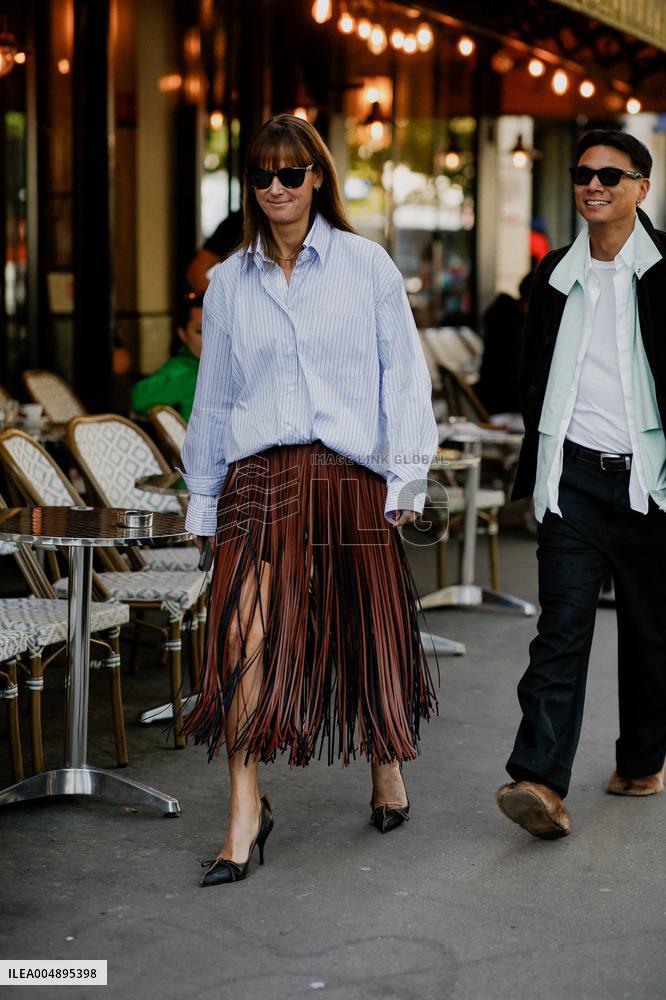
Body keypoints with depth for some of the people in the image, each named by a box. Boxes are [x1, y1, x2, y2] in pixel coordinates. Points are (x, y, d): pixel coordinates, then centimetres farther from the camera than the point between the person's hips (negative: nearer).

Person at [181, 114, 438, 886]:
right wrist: (202, 498, 16)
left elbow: (403, 373, 6)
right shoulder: (229, 282, 12)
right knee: (244, 633, -14)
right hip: (260, 475, 1)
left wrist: (406, 472, -1)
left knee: (366, 628, 7)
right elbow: (214, 396, 17)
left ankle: (386, 766, 33)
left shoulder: (366, 265, 6)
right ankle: (245, 809, -7)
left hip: (350, 475, -1)